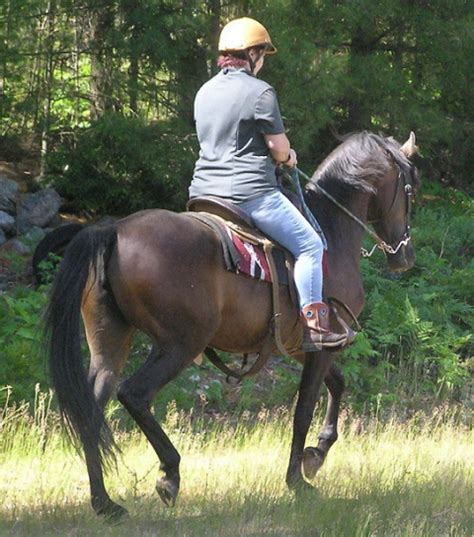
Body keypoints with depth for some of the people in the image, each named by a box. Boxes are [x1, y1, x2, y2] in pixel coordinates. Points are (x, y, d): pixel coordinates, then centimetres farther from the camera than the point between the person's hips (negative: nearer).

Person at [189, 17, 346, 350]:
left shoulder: (205, 93, 13)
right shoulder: (260, 92, -10)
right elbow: (279, 147, -9)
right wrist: (287, 157, 15)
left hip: (204, 191, 8)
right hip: (251, 192, -8)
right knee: (309, 246, 2)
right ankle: (312, 325, -4)